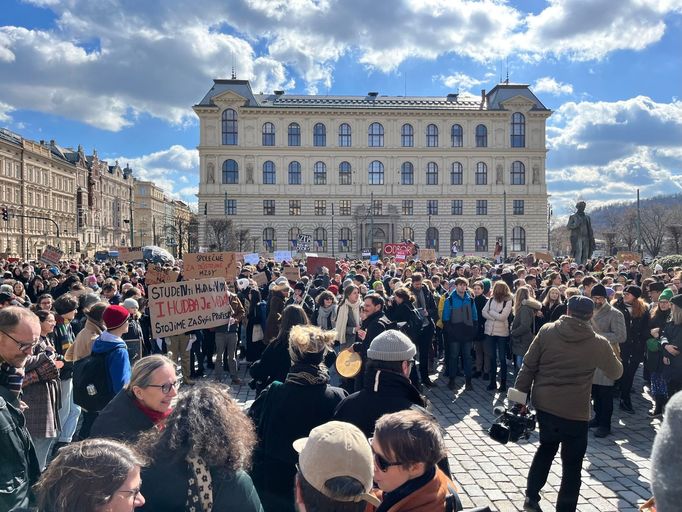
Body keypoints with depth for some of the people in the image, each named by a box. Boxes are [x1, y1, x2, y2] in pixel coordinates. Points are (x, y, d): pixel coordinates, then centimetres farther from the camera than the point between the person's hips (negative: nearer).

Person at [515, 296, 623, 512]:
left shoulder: (547, 331, -5)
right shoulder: (599, 343, -6)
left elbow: (528, 365, -3)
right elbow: (616, 373, 12)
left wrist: (521, 394, 6)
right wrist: (612, 355, 31)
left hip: (543, 403, 3)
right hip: (574, 411, -3)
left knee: (546, 448, 25)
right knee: (572, 464, 11)